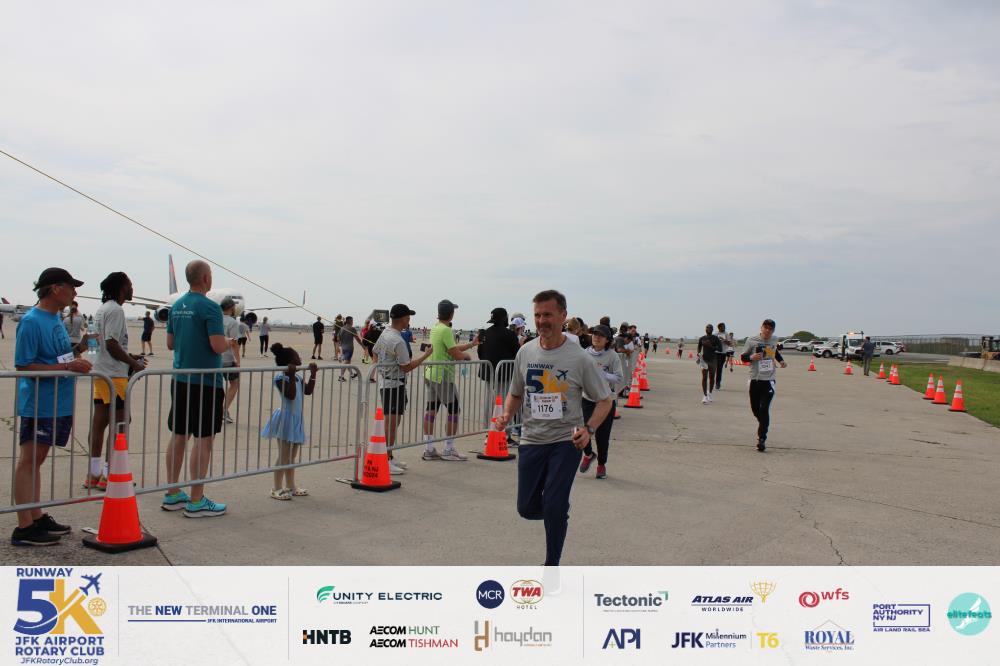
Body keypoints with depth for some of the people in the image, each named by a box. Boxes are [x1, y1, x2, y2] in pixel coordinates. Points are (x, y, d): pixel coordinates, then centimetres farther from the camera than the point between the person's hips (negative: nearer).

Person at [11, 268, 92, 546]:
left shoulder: (56, 317, 12)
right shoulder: (31, 321, -15)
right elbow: (23, 366, -18)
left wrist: (78, 350, 3)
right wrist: (68, 367, -21)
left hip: (59, 404, 9)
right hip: (39, 405, -9)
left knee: (36, 461, 15)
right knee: (29, 461, -4)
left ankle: (37, 518, 23)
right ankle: (24, 528, 1)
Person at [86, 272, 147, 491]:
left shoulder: (102, 309, 17)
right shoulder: (115, 310, -14)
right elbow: (111, 344, -20)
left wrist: (129, 356, 18)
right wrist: (134, 363, -11)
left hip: (100, 373, 10)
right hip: (114, 375, -10)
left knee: (99, 422, 11)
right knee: (119, 424, -4)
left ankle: (93, 474, 15)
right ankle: (109, 475, -1)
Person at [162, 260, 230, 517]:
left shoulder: (177, 306, 10)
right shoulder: (209, 307, -14)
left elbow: (170, 344, 16)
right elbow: (218, 346, -20)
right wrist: (229, 343, 0)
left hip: (180, 380, 8)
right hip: (205, 382, -8)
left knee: (178, 436, 13)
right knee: (204, 440, -2)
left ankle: (172, 494, 22)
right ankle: (196, 501, 1)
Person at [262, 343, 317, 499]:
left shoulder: (297, 377, 9)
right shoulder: (281, 378, -16)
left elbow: (308, 391, 12)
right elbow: (291, 395, -26)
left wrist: (313, 374, 8)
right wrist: (292, 376, -32)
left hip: (296, 419, 8)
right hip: (285, 418, -8)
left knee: (292, 457, 16)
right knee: (283, 456, -3)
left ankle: (290, 486, 26)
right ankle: (277, 489, 6)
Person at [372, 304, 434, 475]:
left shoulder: (384, 334, 8)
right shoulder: (398, 341, -20)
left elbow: (374, 352, 21)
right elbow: (407, 367, -18)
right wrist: (426, 354, -12)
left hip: (384, 382, 10)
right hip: (394, 384, -10)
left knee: (391, 422, 17)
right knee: (391, 423, -6)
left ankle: (390, 457, 25)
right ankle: (386, 461, -2)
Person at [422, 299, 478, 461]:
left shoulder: (434, 329, 11)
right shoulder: (446, 330, -17)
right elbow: (456, 354, -19)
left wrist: (472, 344, 24)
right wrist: (467, 355, 2)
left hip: (430, 374, 9)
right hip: (443, 376, -9)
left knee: (431, 410, 8)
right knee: (454, 410, 1)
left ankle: (428, 449, 11)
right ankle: (448, 450, 4)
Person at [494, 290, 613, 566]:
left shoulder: (580, 359, -10)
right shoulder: (525, 352, 2)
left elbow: (604, 400, -3)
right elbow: (516, 393, 16)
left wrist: (588, 428, -20)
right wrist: (507, 415, -5)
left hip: (567, 441, -4)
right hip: (532, 439, 4)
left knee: (554, 507, -9)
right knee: (527, 507, 5)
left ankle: (552, 566, 12)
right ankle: (558, 513, 39)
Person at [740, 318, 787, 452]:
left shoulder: (774, 340, 7)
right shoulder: (752, 340, -3)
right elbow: (743, 356, 1)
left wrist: (781, 361, 14)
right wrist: (751, 357, -19)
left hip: (769, 380, 0)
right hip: (755, 379, 0)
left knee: (764, 409, -11)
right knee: (755, 408, 9)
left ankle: (762, 438, -10)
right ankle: (763, 426, 40)